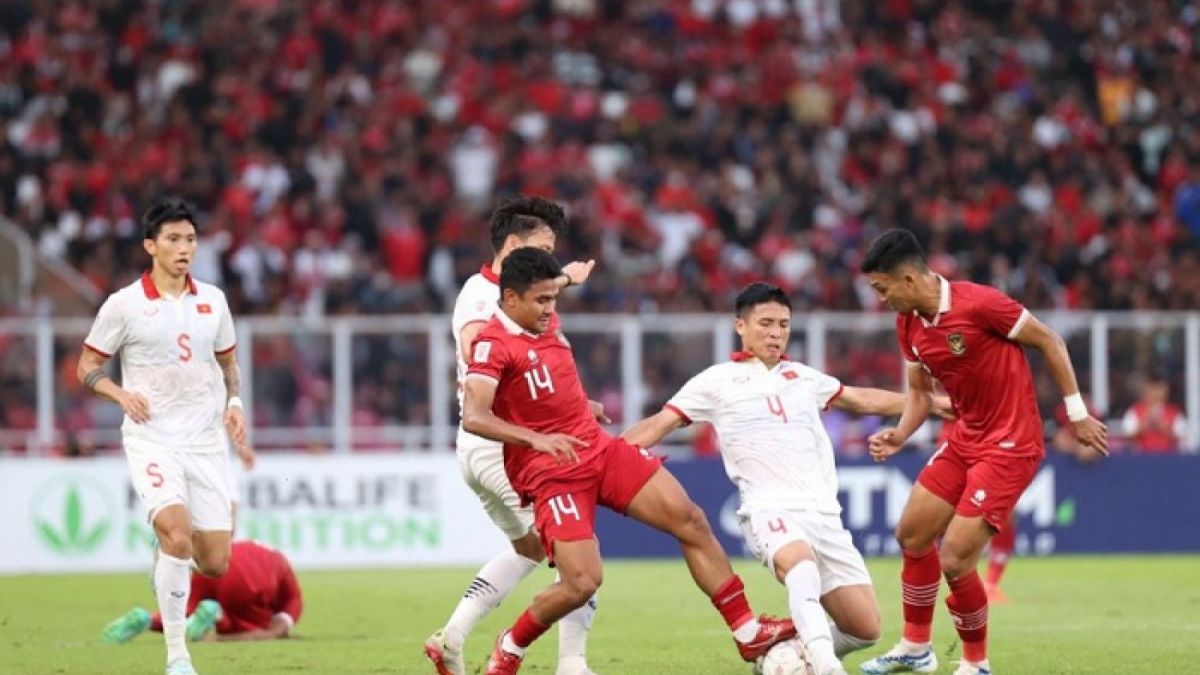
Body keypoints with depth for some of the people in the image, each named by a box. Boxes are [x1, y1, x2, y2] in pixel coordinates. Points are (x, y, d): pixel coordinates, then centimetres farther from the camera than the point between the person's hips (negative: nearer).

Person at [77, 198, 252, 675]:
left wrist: (233, 403, 3)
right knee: (178, 534, -26)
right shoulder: (124, 305, -4)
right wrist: (121, 393, -14)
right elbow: (87, 366, 4)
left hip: (206, 440, 4)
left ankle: (168, 568, 36)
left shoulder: (212, 300, 7)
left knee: (215, 563, -1)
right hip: (151, 439, -4)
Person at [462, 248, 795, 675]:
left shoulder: (547, 323, 8)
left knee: (690, 520, 0)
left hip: (600, 448, 8)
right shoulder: (492, 346, -17)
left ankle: (748, 634, 7)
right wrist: (535, 439, -44)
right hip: (550, 473, -8)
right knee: (582, 583, -19)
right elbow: (474, 417, -33)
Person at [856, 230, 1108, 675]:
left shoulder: (979, 304, -23)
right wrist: (899, 436, -5)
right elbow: (920, 390, 14)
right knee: (912, 535, 14)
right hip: (966, 438, 8)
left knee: (955, 562, -11)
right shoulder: (908, 323, 1)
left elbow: (1048, 341, -12)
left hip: (1010, 446, -8)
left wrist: (1077, 413, -8)